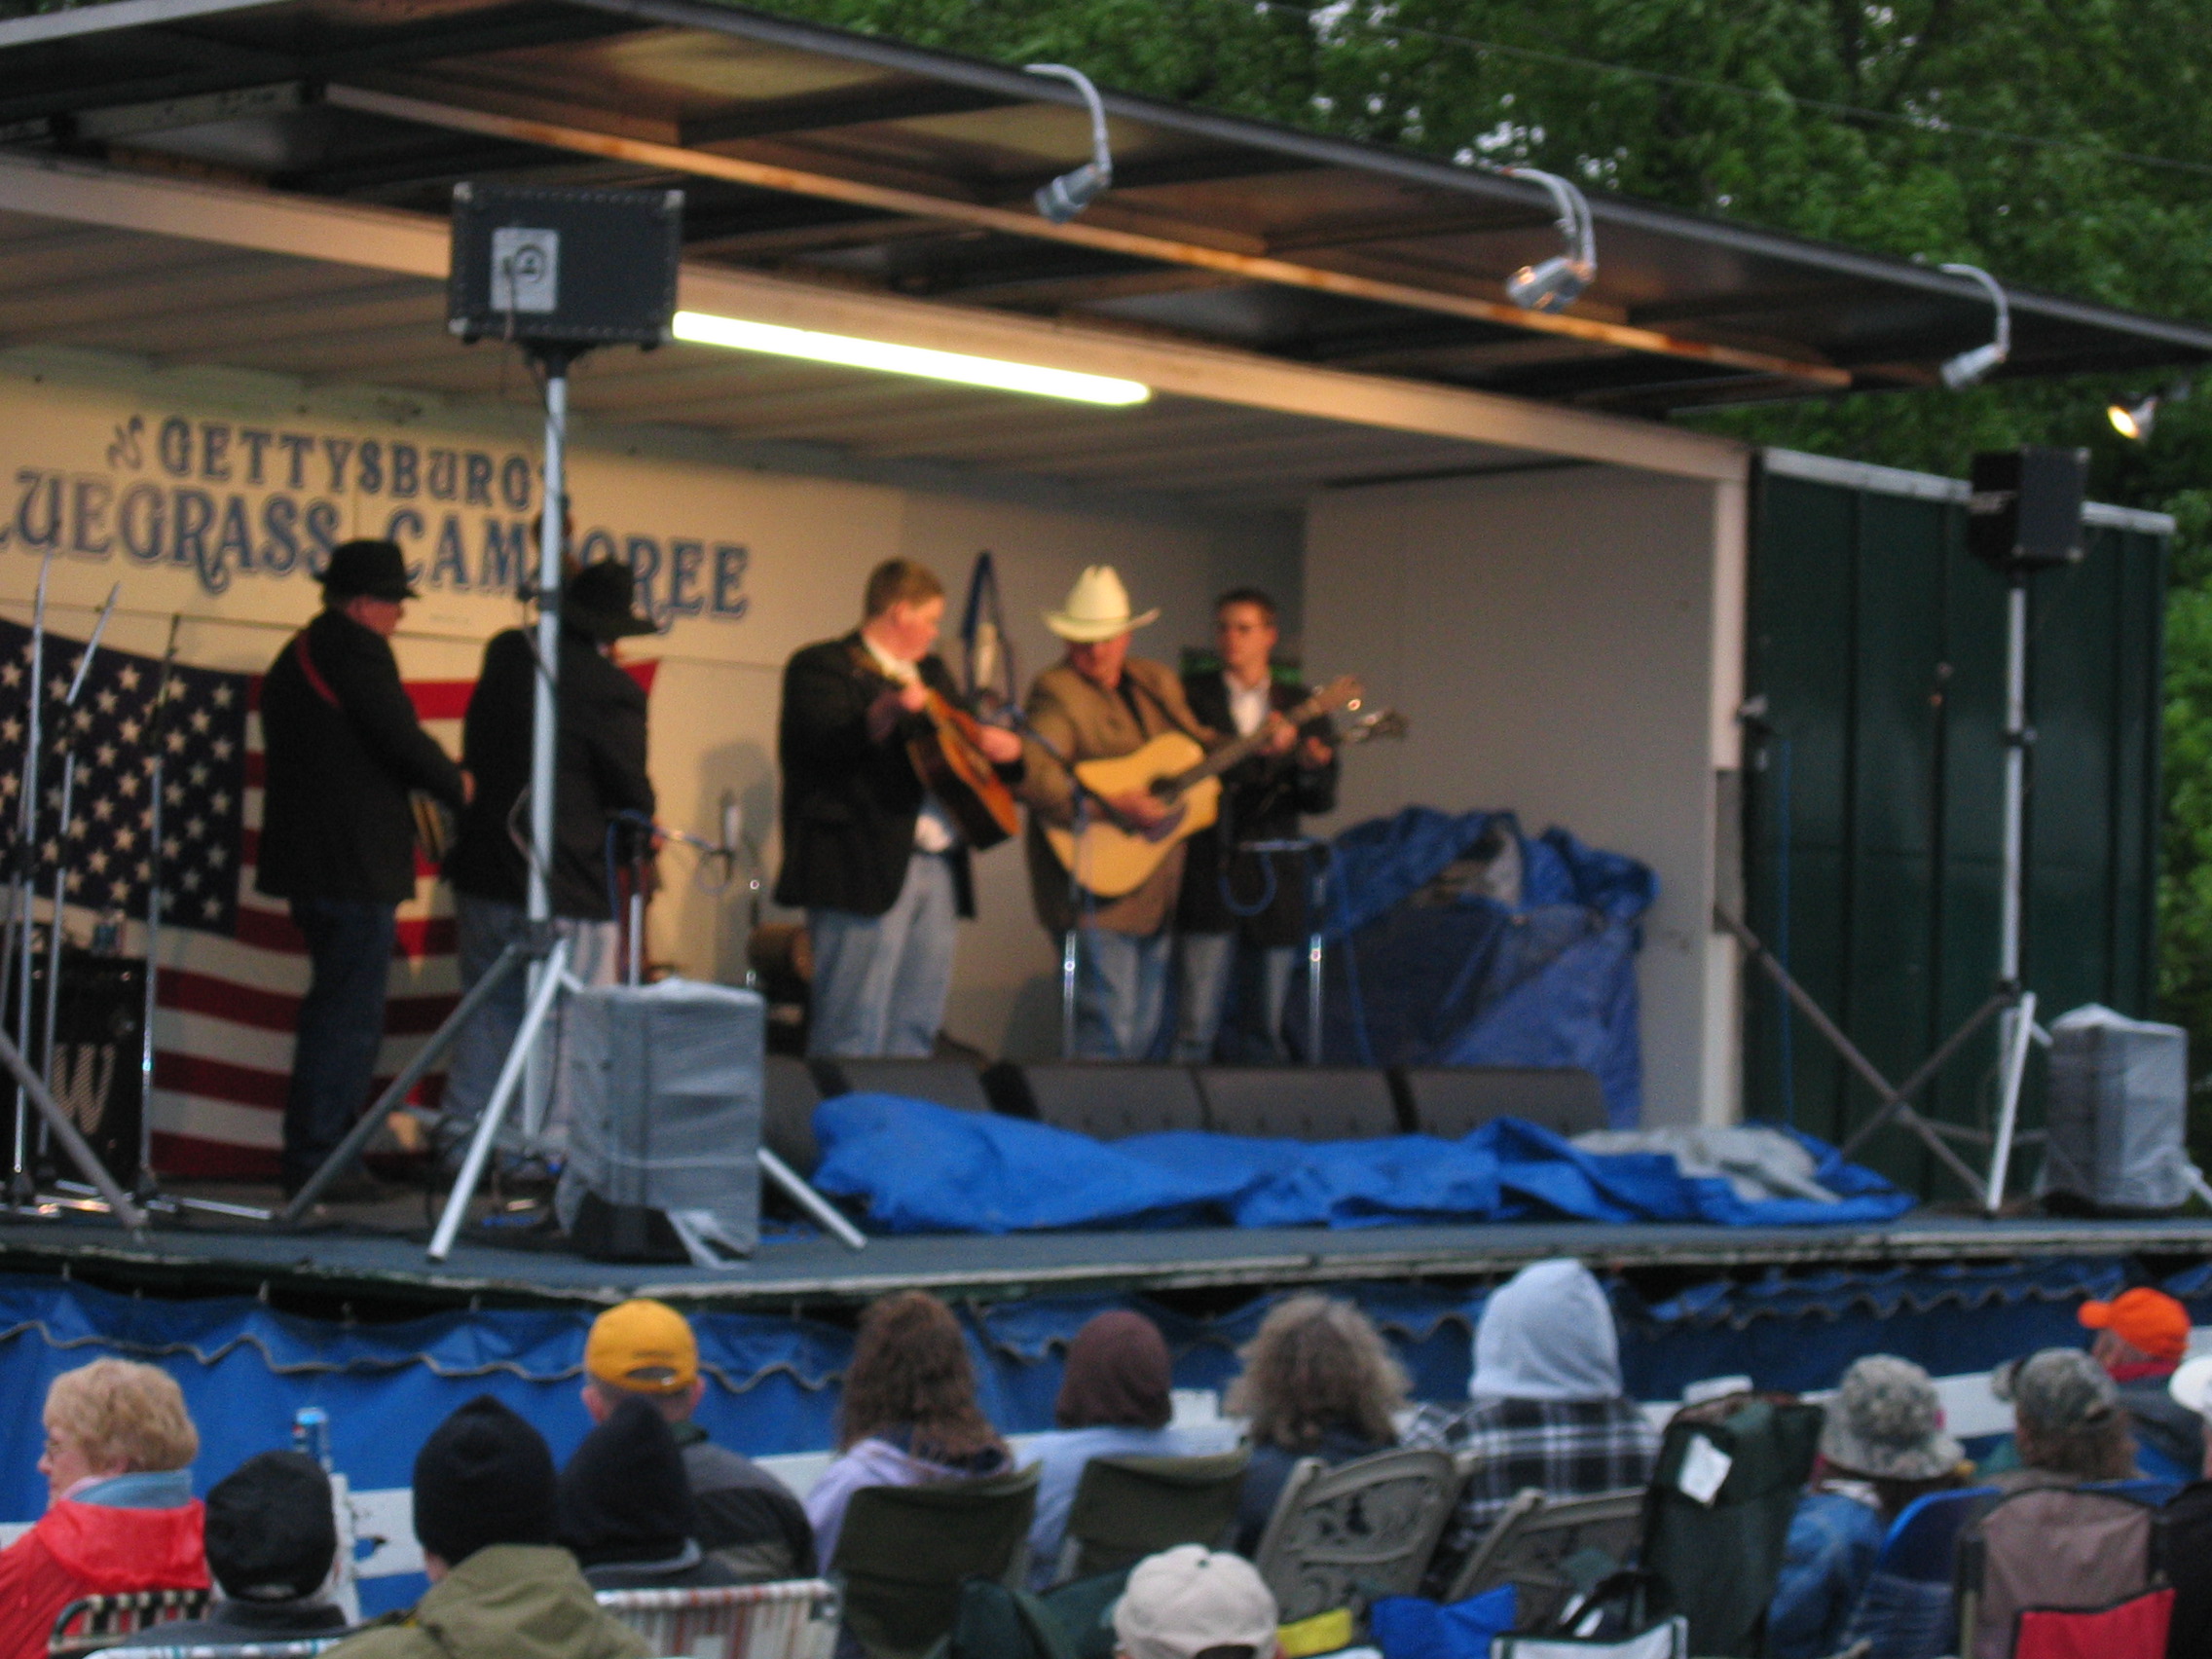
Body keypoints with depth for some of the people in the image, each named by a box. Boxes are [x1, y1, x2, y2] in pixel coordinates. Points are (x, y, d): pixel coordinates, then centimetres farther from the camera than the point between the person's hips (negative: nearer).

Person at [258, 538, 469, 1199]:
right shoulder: (356, 649, -12)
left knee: (334, 1013, 17)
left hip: (309, 862, 10)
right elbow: (402, 740, -19)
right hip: (356, 865, -10)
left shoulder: (295, 654, 19)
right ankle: (316, 1160, -7)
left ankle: (314, 1156, 20)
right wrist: (456, 785, -2)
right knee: (348, 1016, -7)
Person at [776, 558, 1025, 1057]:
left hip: (936, 864, 8)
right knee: (853, 1037, -10)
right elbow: (829, 743, -19)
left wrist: (1006, 747, 7)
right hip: (864, 870, -8)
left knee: (916, 1031, 8)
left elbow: (966, 740, 30)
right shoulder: (823, 667, -2)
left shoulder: (930, 672, 24)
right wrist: (886, 712, -37)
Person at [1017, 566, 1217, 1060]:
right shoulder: (1057, 693, -11)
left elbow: (1198, 743, 26)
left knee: (1143, 1033, 12)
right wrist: (1110, 807, -28)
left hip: (1156, 896, 8)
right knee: (1109, 1036, -12)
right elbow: (1032, 774, -25)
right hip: (1099, 892, -8)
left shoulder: (1157, 682, 13)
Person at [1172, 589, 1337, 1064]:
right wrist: (1262, 753, -17)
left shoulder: (1301, 708, 13)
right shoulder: (1189, 695, 6)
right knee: (1195, 1028, -9)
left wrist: (1310, 770, -17)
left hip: (1274, 877, 3)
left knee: (1264, 1030, 5)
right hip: (1207, 876, -3)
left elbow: (1323, 799, 7)